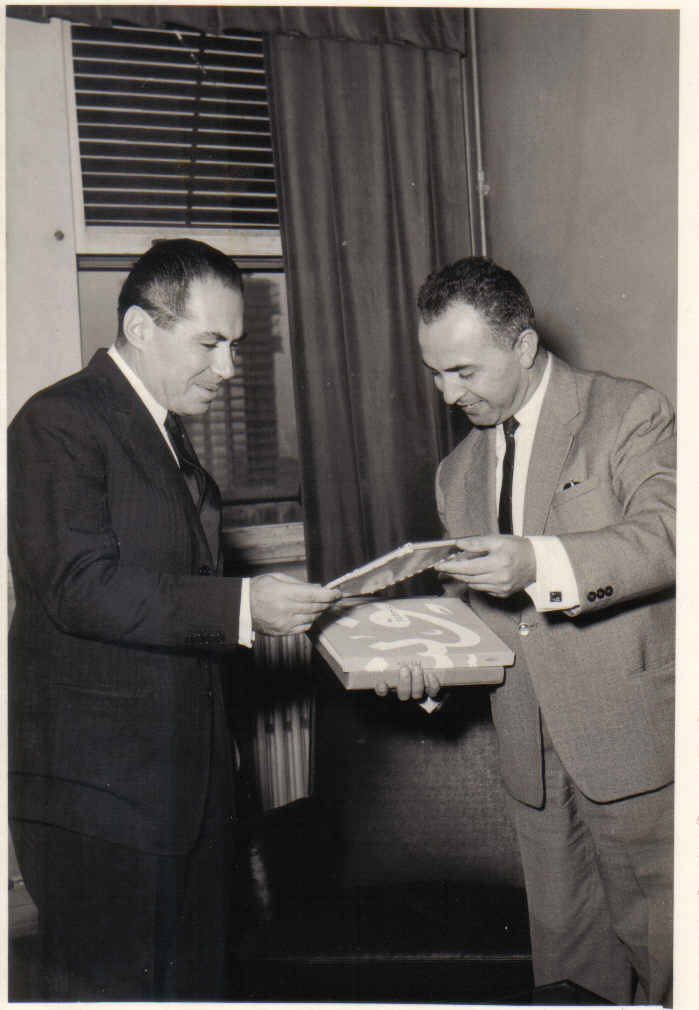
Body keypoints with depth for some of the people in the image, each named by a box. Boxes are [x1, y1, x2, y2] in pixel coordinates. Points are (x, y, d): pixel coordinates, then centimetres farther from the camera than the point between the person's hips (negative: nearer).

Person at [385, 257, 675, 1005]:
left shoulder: (630, 414, -7)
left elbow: (667, 536, -20)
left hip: (630, 735, -5)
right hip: (529, 748, 6)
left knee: (655, 946, 6)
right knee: (559, 944, 15)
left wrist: (542, 563, -33)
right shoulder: (458, 470, 13)